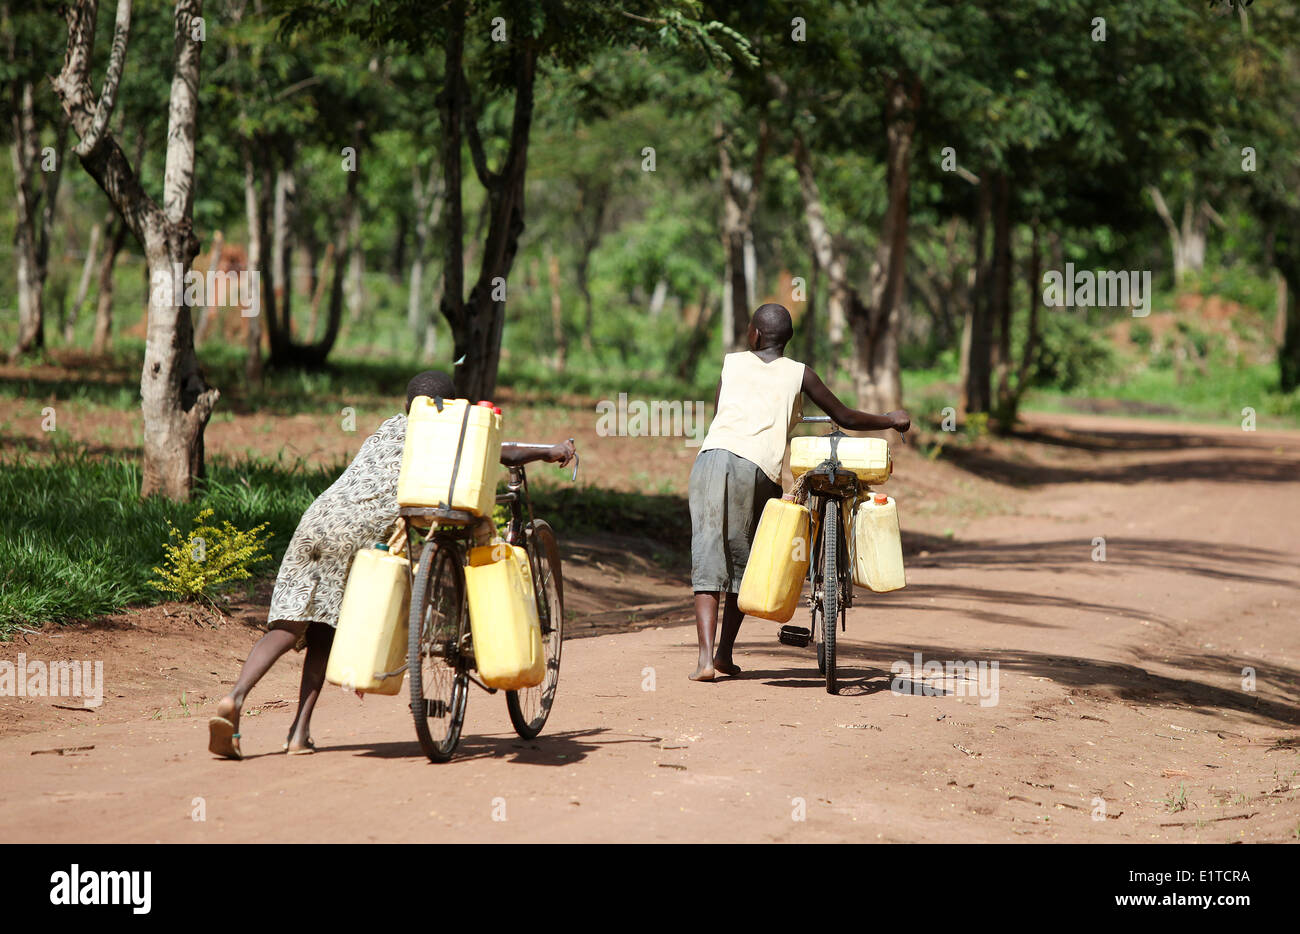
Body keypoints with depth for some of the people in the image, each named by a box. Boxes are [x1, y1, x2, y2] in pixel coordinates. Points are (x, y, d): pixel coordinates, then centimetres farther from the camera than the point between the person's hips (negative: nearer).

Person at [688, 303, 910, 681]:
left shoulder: (731, 363, 21)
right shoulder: (799, 374, 17)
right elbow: (845, 418, 23)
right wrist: (891, 421, 39)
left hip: (713, 454, 1)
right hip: (758, 469, -1)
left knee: (708, 556, -2)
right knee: (742, 560, 16)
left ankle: (705, 658, -14)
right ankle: (724, 653, 20)